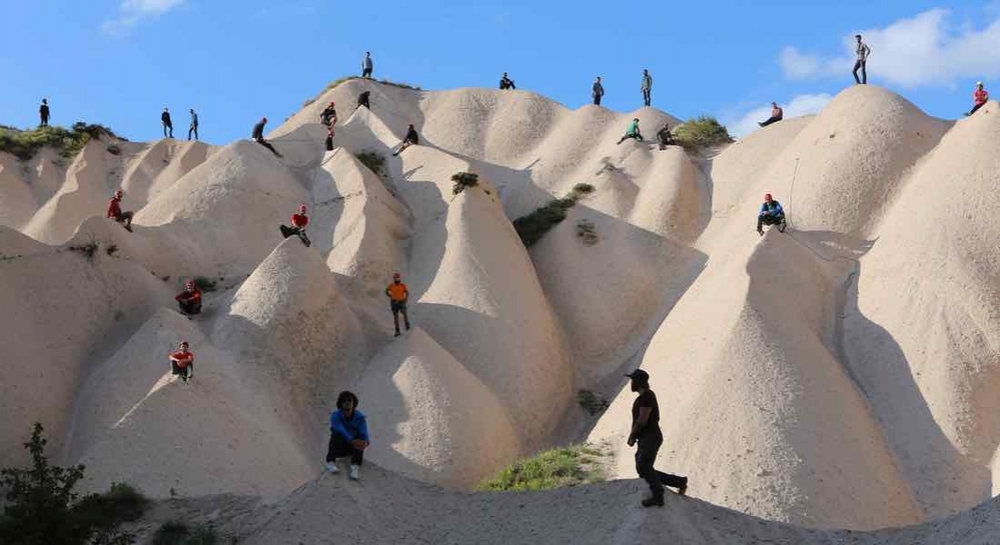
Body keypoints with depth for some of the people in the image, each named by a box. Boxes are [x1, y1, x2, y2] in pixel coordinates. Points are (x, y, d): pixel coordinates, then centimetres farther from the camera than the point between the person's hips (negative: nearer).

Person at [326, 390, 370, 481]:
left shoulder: (360, 416, -7)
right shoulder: (335, 415, -12)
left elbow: (364, 432, -24)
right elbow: (340, 430, -30)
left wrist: (366, 442, -49)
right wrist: (351, 441, -49)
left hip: (354, 447, 1)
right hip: (339, 447, -1)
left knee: (360, 437, -30)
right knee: (336, 434, -30)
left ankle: (356, 466, -44)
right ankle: (330, 462, -33)